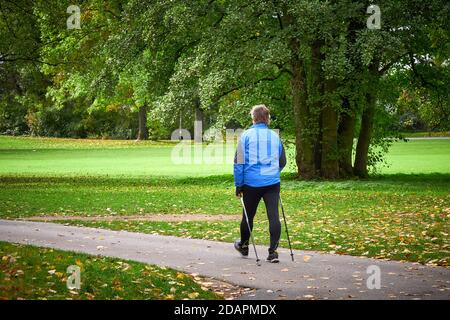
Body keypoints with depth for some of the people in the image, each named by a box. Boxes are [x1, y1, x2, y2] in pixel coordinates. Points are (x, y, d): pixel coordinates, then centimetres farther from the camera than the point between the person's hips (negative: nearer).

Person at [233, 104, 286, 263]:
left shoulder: (246, 135, -3)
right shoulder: (275, 136, 8)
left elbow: (239, 162, -5)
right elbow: (282, 162, 19)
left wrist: (238, 184, 0)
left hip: (251, 183, -2)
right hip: (272, 183, 2)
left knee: (248, 215, 13)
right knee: (273, 215, -2)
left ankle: (243, 246, 31)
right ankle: (273, 252, -8)